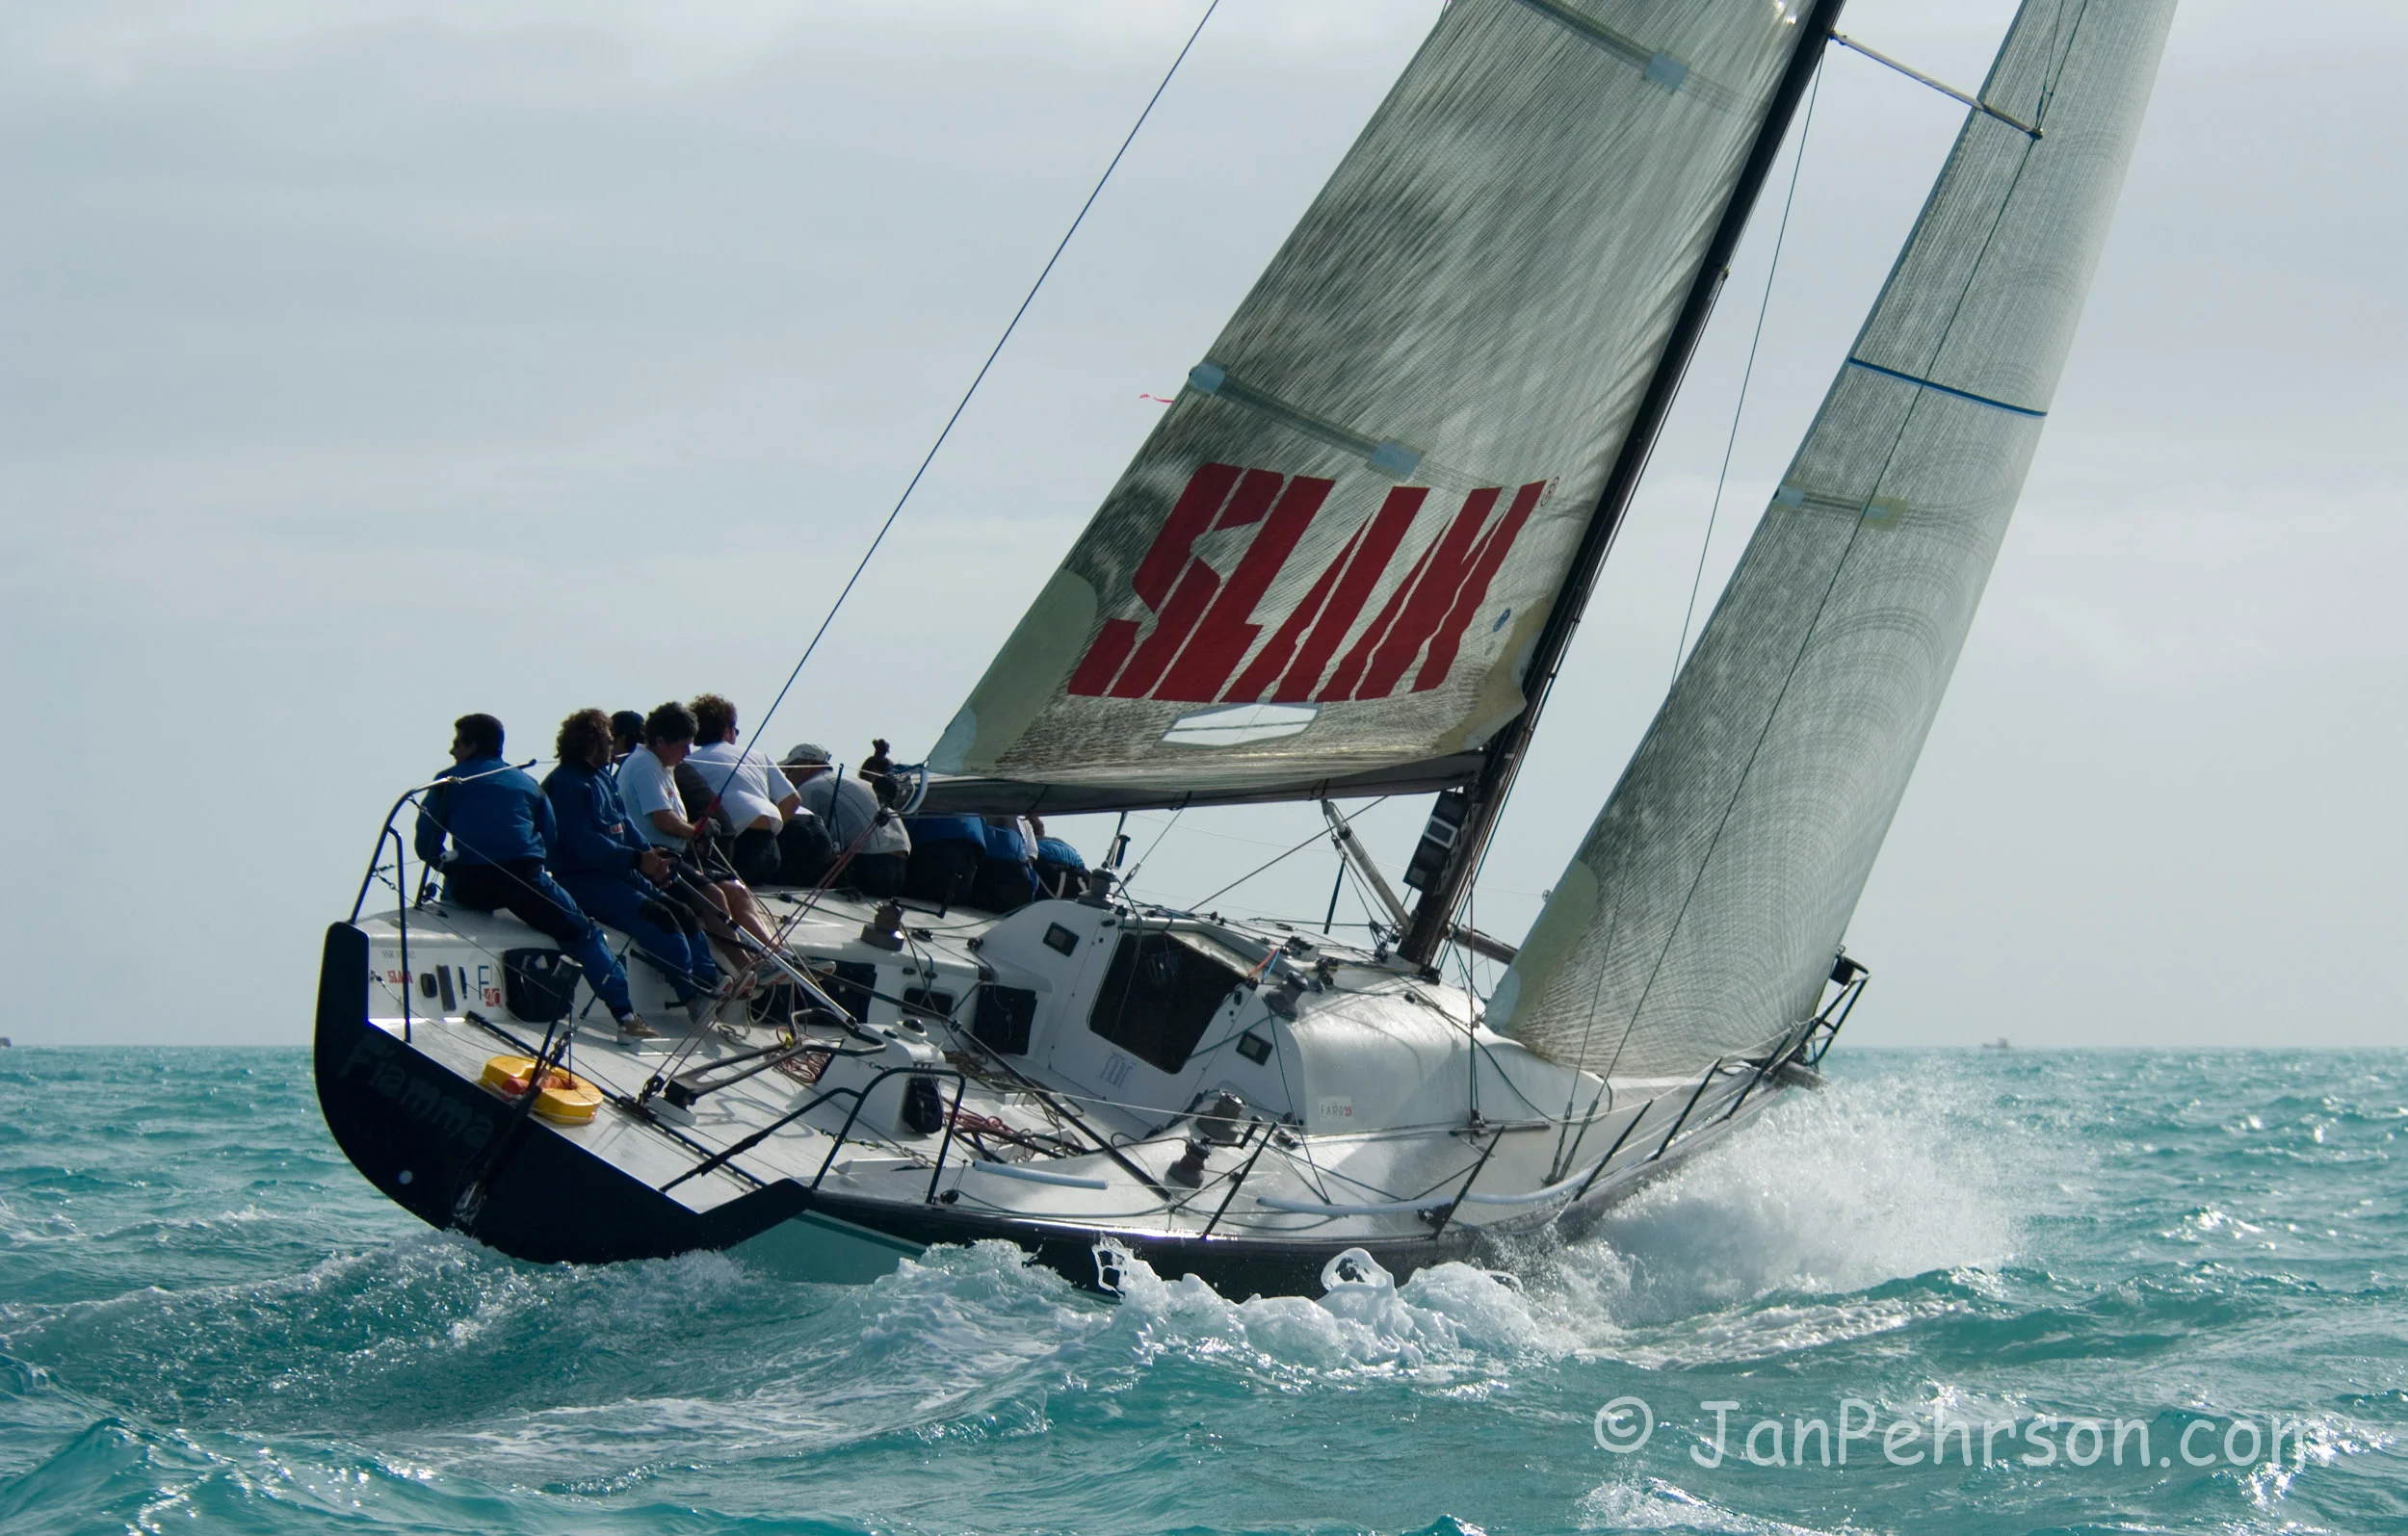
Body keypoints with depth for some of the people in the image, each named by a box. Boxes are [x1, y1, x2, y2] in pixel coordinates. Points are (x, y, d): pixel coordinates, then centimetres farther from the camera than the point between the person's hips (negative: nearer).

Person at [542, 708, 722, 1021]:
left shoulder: (601, 777, 17)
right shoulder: (565, 783, -13)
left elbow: (623, 825, 15)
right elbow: (583, 844, -21)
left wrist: (651, 855, -4)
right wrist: (637, 860, -23)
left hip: (618, 874, 10)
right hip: (582, 881, -10)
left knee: (682, 915, -3)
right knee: (658, 918, -23)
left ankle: (710, 986, -10)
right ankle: (694, 996, -23)